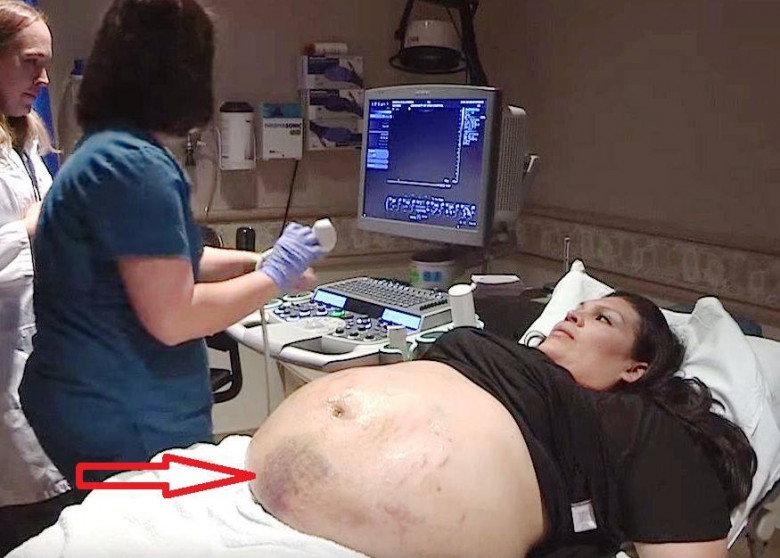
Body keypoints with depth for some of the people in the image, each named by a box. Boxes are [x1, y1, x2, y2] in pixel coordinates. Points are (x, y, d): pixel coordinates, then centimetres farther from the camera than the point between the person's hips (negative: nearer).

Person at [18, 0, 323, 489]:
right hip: (124, 429, -10)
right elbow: (173, 317, -24)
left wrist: (260, 261, 14)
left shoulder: (104, 150, 11)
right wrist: (274, 275, -12)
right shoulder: (135, 165, -22)